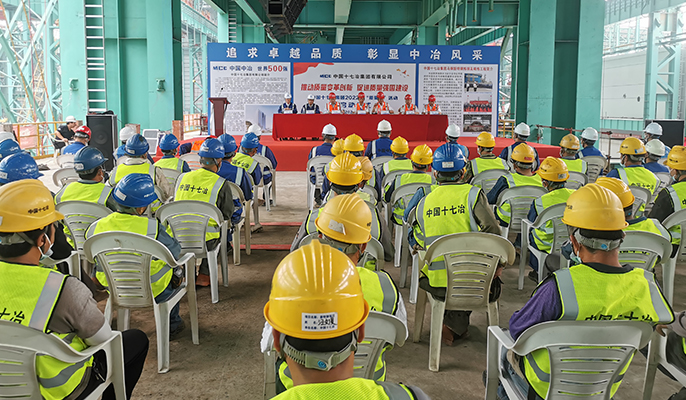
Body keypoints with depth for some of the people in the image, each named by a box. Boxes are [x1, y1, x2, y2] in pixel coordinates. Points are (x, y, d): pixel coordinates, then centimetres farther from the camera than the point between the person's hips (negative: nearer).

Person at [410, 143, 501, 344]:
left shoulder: (424, 202, 5)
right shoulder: (472, 194, -5)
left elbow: (417, 242, 11)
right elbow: (493, 232, -10)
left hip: (437, 284, 3)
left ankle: (453, 322, 20)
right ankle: (456, 324, 14)